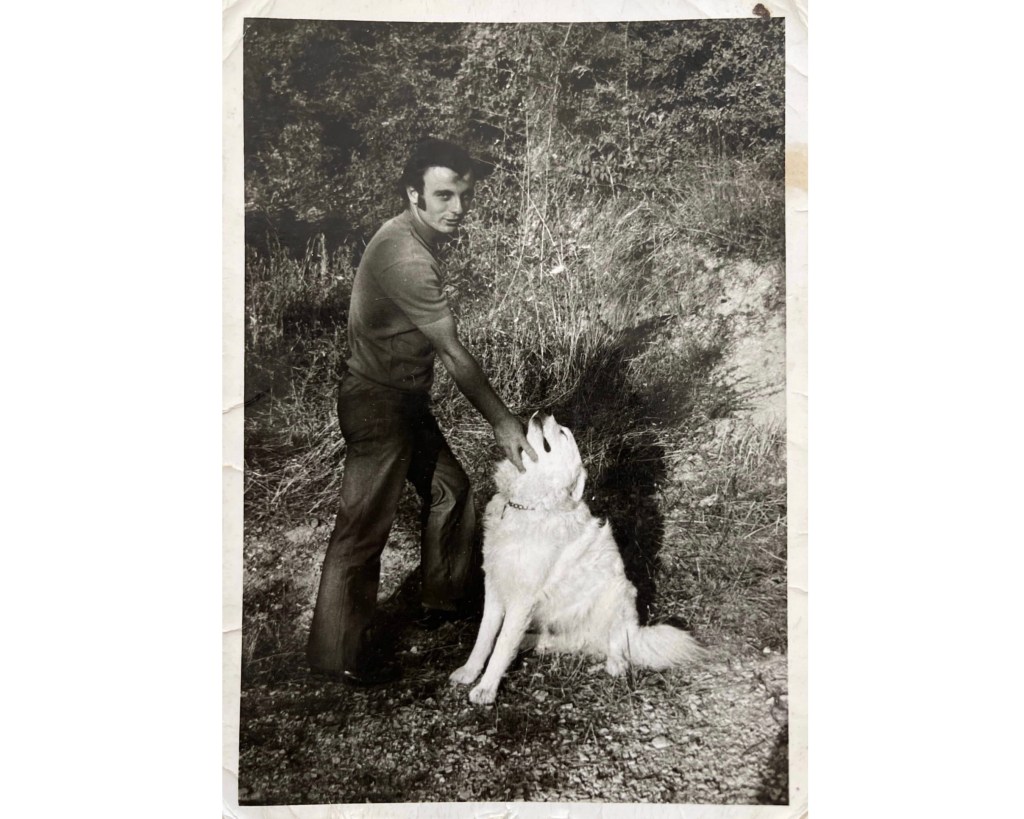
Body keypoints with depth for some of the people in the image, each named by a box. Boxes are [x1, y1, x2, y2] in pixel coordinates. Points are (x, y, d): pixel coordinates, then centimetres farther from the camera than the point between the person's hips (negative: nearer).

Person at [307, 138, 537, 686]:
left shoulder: (413, 237, 5)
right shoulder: (407, 258, -27)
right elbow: (454, 355, -24)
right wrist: (502, 423, -17)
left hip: (406, 398, 10)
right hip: (378, 405, -10)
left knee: (450, 488, 20)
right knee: (364, 528, 0)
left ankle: (445, 594, 40)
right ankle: (339, 654, 15)